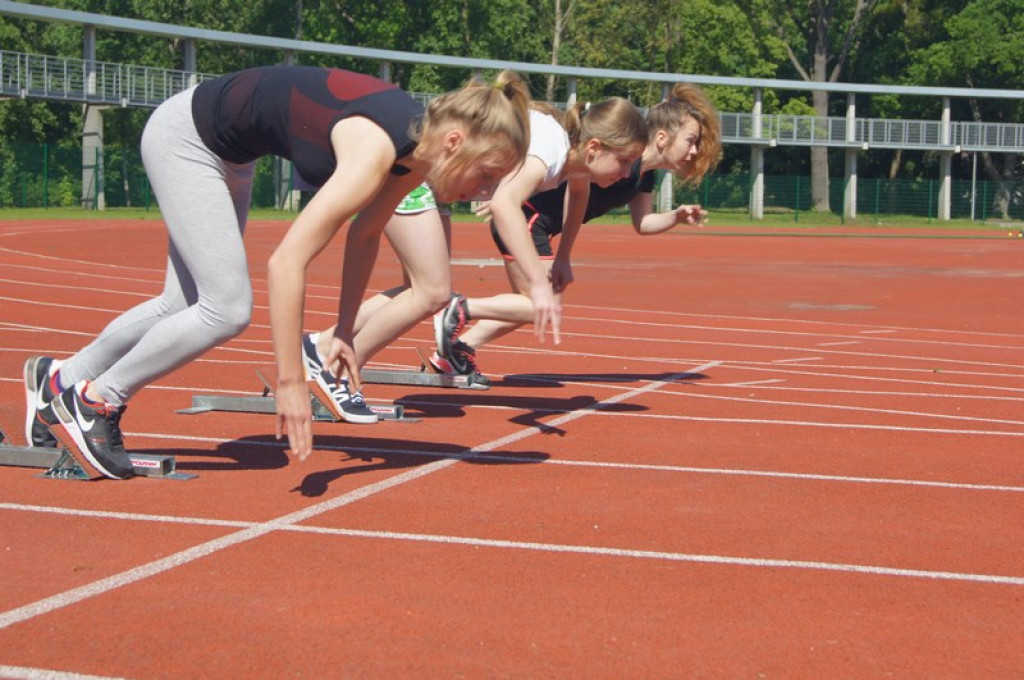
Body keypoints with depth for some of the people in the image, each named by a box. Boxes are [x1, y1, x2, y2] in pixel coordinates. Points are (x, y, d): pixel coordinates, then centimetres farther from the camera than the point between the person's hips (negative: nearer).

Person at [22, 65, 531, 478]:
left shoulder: (420, 146, -10)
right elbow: (286, 262, -41)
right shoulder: (375, 151, -36)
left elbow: (365, 233, 7)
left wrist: (345, 331, 8)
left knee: (185, 307, 14)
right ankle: (92, 402, 1)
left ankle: (60, 379, 31)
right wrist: (289, 383, -39)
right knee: (227, 309, -14)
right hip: (182, 135, -9)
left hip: (227, 152, 9)